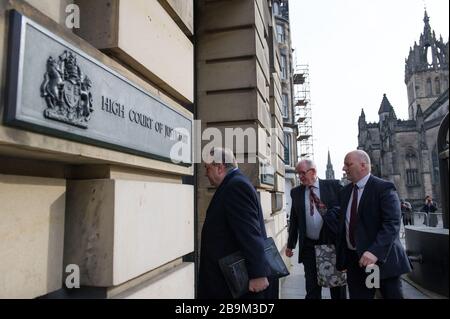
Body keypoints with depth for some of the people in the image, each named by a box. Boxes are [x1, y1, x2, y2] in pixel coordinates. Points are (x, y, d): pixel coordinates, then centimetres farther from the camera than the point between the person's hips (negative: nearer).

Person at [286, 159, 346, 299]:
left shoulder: (333, 185, -3)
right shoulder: (296, 192, 3)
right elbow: (294, 219, 7)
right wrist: (290, 244, 7)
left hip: (333, 242, -1)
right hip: (309, 246, 2)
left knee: (337, 284, 14)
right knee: (312, 287, 11)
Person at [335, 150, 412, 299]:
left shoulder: (384, 188, -10)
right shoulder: (346, 191, 10)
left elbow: (392, 224, -19)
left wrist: (375, 251, -31)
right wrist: (341, 257, 10)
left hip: (381, 258, -5)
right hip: (353, 260, 5)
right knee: (356, 295, 10)